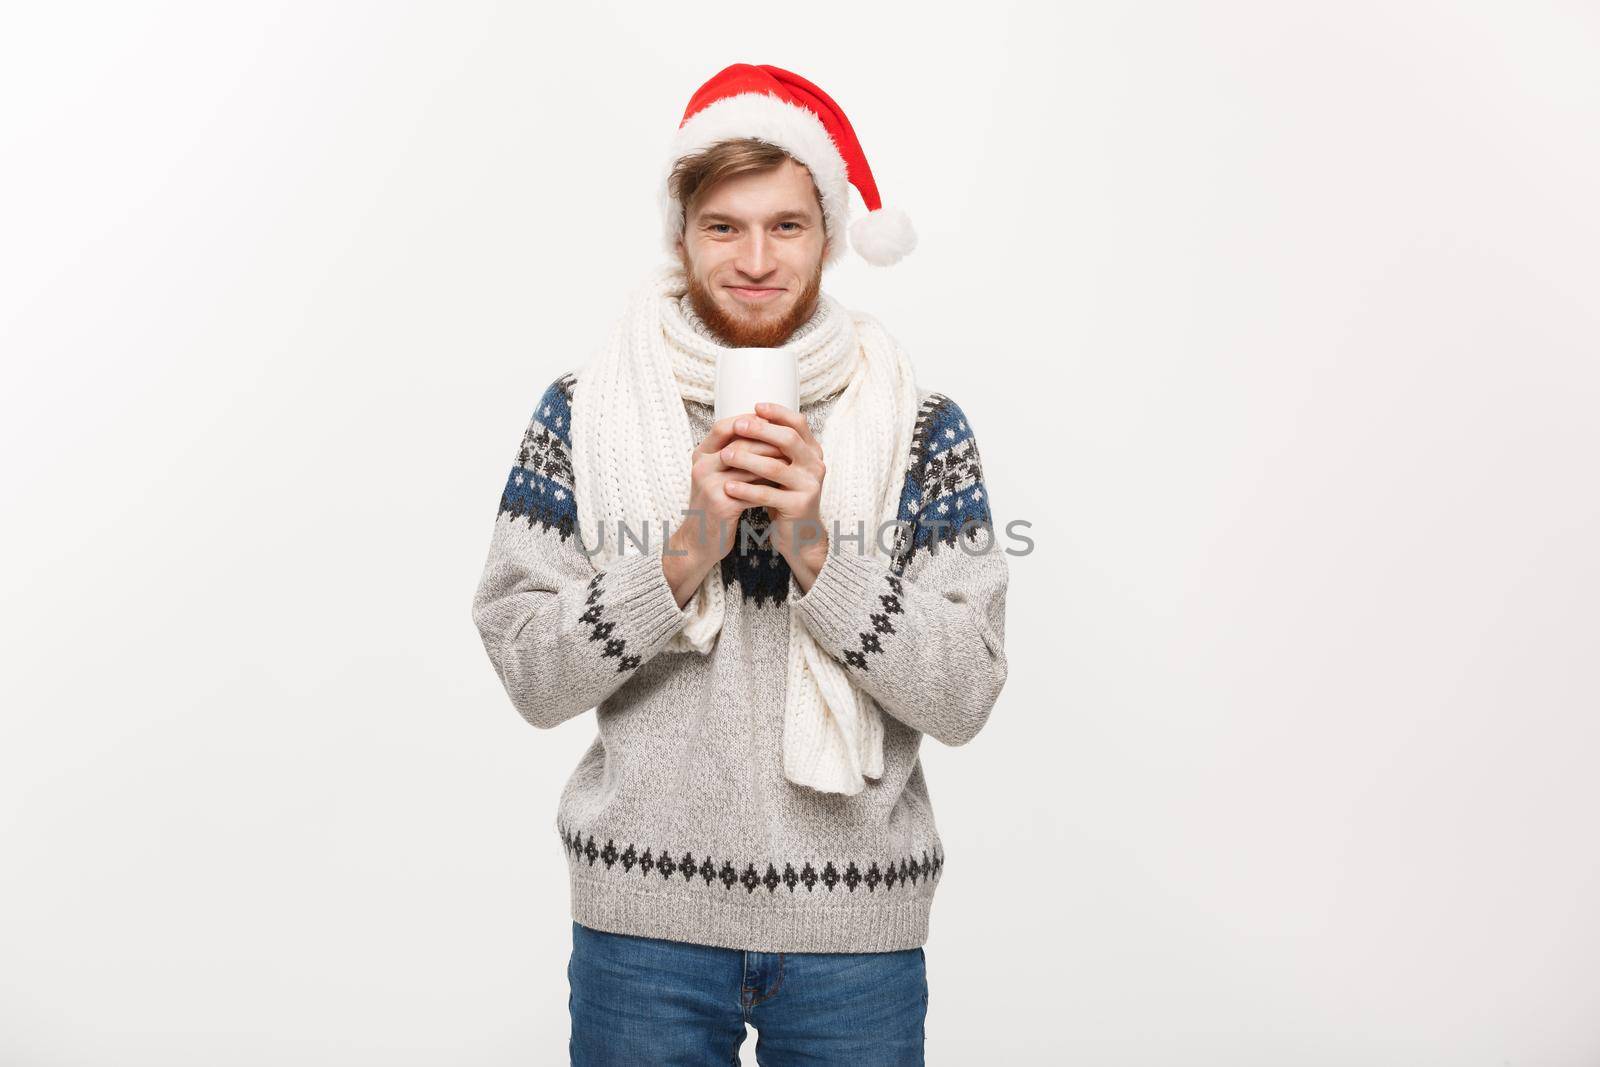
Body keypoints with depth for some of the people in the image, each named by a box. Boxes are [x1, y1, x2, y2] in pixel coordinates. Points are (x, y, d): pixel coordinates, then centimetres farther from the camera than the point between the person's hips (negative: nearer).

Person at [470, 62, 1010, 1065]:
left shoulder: (922, 428, -2)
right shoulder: (586, 413, -1)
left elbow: (966, 697, -7)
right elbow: (531, 675, -6)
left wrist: (817, 552, -19)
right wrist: (684, 554, -19)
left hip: (857, 928, 0)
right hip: (643, 918, 0)